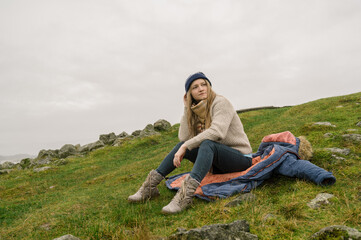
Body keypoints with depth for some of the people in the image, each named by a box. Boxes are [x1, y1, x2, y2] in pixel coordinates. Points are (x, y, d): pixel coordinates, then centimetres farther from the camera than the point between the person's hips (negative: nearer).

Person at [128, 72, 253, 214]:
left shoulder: (220, 102, -13)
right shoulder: (197, 111, 7)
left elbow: (217, 132, -30)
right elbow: (183, 138, -6)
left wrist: (186, 146, -28)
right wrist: (187, 109, -6)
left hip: (240, 157, -6)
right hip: (218, 163, 7)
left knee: (208, 144, -34)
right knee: (182, 145, -6)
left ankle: (187, 192, -48)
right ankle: (151, 185, -9)